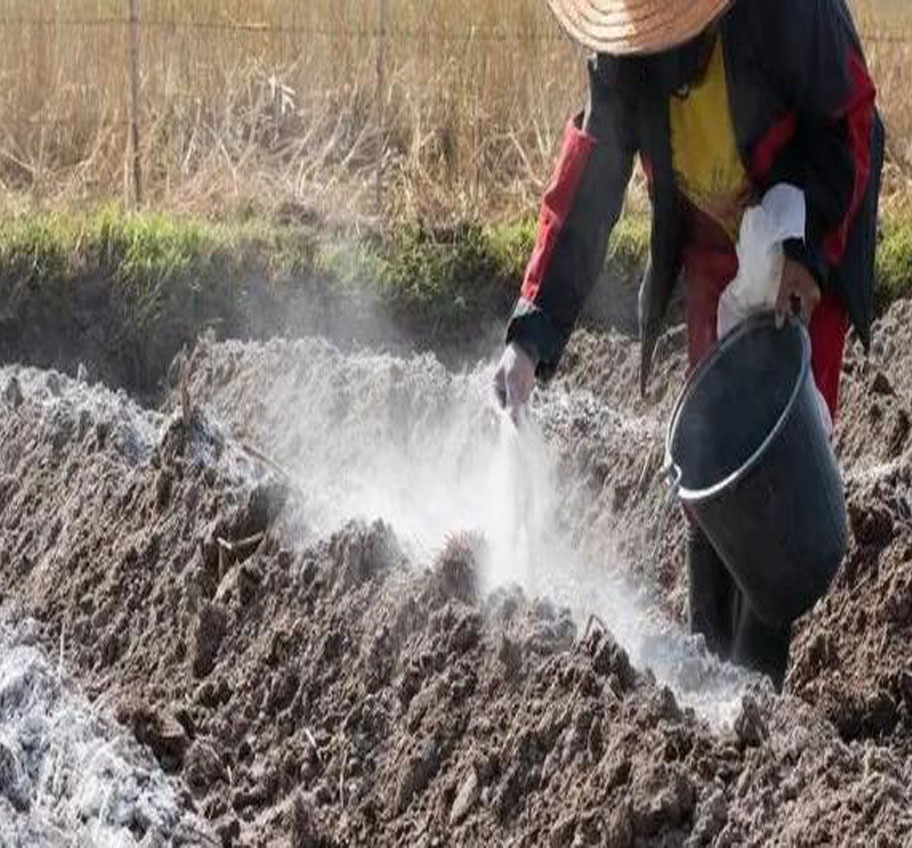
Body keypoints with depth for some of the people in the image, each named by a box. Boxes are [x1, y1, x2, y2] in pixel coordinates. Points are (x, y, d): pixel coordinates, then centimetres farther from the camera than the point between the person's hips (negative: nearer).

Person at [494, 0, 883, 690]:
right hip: (717, 257, 5)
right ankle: (710, 654, 16)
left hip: (811, 257, -5)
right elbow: (583, 191, -15)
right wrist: (532, 335, -23)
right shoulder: (620, 56, -17)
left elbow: (851, 121, -18)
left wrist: (808, 250, -25)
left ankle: (758, 676, -4)